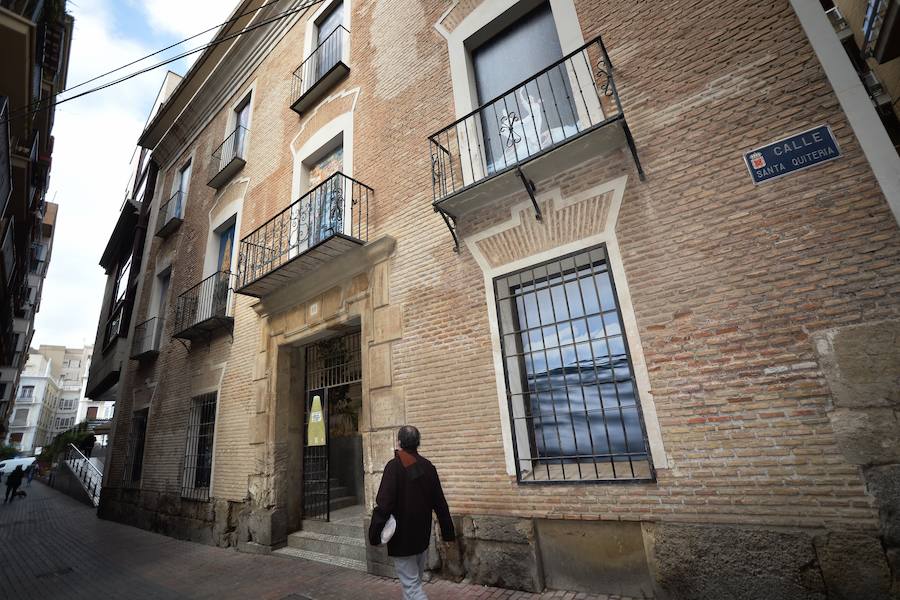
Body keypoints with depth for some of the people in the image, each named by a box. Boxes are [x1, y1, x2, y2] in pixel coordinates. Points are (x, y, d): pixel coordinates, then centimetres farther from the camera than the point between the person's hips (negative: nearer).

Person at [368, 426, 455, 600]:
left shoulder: (394, 466, -16)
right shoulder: (428, 466, 0)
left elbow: (384, 503, -22)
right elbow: (440, 502, 4)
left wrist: (374, 534, -14)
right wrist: (448, 532, 10)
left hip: (402, 538, -6)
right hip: (423, 536, 6)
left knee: (411, 585, 1)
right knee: (415, 581, 23)